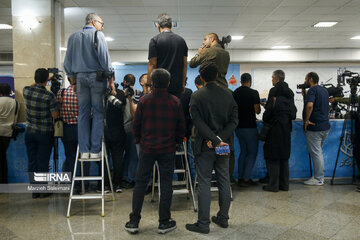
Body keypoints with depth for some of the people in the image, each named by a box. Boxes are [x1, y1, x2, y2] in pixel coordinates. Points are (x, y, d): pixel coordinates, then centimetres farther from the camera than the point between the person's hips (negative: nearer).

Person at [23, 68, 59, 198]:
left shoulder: (26, 91, -2)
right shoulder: (49, 95, -17)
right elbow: (55, 115, -13)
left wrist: (39, 81, 25)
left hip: (30, 132, 4)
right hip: (45, 133, -4)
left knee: (32, 161, 11)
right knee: (43, 162, 4)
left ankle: (34, 190, 18)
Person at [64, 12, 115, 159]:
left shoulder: (73, 37, 14)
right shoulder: (97, 34, -1)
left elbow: (67, 63, 14)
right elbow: (105, 58, -8)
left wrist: (73, 81, 19)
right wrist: (111, 80, -4)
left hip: (80, 77, 5)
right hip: (96, 76, -4)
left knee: (83, 113, 7)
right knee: (98, 112, 0)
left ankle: (84, 151, 7)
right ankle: (95, 150, 0)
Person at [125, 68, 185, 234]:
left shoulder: (144, 100, -4)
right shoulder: (175, 102, -4)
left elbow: (136, 124, 0)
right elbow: (181, 126, 2)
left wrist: (138, 140, 16)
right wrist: (177, 141, 16)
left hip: (147, 147, 1)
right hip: (168, 149, 0)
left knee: (141, 182, 9)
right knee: (166, 183, 7)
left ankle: (133, 222, 15)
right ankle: (164, 222, 15)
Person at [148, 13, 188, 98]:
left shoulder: (155, 40, -4)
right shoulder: (181, 40, 9)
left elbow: (152, 64, -9)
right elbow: (185, 64, 10)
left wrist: (149, 84, -3)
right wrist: (183, 83, 16)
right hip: (177, 85, 4)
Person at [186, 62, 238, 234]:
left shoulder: (197, 96, -9)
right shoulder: (228, 95, 3)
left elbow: (199, 122, -17)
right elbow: (234, 121, -2)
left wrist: (215, 140, -17)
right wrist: (220, 138, -10)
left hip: (205, 147, -4)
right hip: (224, 146, 4)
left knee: (204, 183, 2)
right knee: (224, 182, 14)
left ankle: (203, 224, 9)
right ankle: (223, 218, 27)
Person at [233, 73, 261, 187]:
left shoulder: (235, 92, 5)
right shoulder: (253, 93, -11)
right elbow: (257, 111, -12)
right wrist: (259, 106, 9)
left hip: (238, 126, 6)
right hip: (249, 127, -6)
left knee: (243, 152, 15)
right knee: (252, 153, 4)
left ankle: (241, 177, 17)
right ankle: (245, 179, 1)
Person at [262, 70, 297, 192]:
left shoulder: (275, 91, -11)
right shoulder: (289, 92, 11)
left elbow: (269, 110, -13)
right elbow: (293, 111, 13)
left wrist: (265, 120, 2)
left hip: (275, 128, -7)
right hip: (286, 128, 8)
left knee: (273, 157, -1)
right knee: (284, 156, 13)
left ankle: (273, 185, 2)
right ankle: (284, 184, 19)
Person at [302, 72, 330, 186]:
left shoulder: (312, 90, -13)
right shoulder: (324, 90, 15)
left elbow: (309, 105, -31)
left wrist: (306, 120, -20)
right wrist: (305, 95, 15)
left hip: (314, 127, -9)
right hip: (325, 126, 9)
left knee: (316, 153, -1)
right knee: (318, 152, 18)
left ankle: (318, 179, 6)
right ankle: (320, 176, 25)